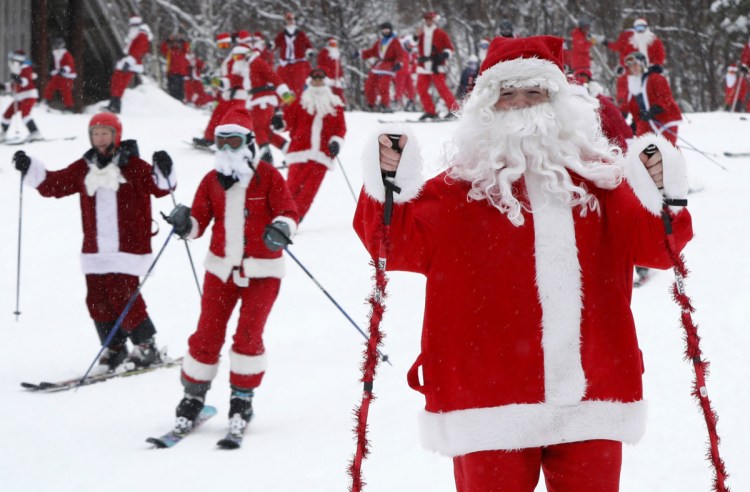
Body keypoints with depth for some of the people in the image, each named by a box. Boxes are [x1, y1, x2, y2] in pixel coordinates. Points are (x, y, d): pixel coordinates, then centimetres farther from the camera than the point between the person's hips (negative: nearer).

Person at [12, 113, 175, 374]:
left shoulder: (133, 166, -5)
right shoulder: (83, 168, 10)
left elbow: (160, 187, -14)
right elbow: (54, 184, 15)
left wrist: (164, 172, -33)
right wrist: (30, 169, 5)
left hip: (128, 247, -6)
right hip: (95, 250, 6)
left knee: (123, 297, -10)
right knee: (97, 300, 5)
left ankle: (146, 347, 7)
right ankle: (115, 349, 20)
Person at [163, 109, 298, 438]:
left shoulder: (267, 176, -5)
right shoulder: (212, 181, 5)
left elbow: (287, 211, -13)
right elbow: (199, 223, 1)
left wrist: (281, 228, -36)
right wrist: (184, 223, -21)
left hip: (262, 271, -3)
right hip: (221, 269, 3)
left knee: (248, 336, -8)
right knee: (207, 334, 0)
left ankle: (242, 399, 7)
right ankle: (193, 396, 14)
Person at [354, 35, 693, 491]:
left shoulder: (598, 178, 7)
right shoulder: (460, 188, 1)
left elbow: (652, 246, 3)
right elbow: (401, 245, -5)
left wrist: (663, 198, -16)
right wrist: (387, 187, -22)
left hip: (590, 398, 2)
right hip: (489, 400, -2)